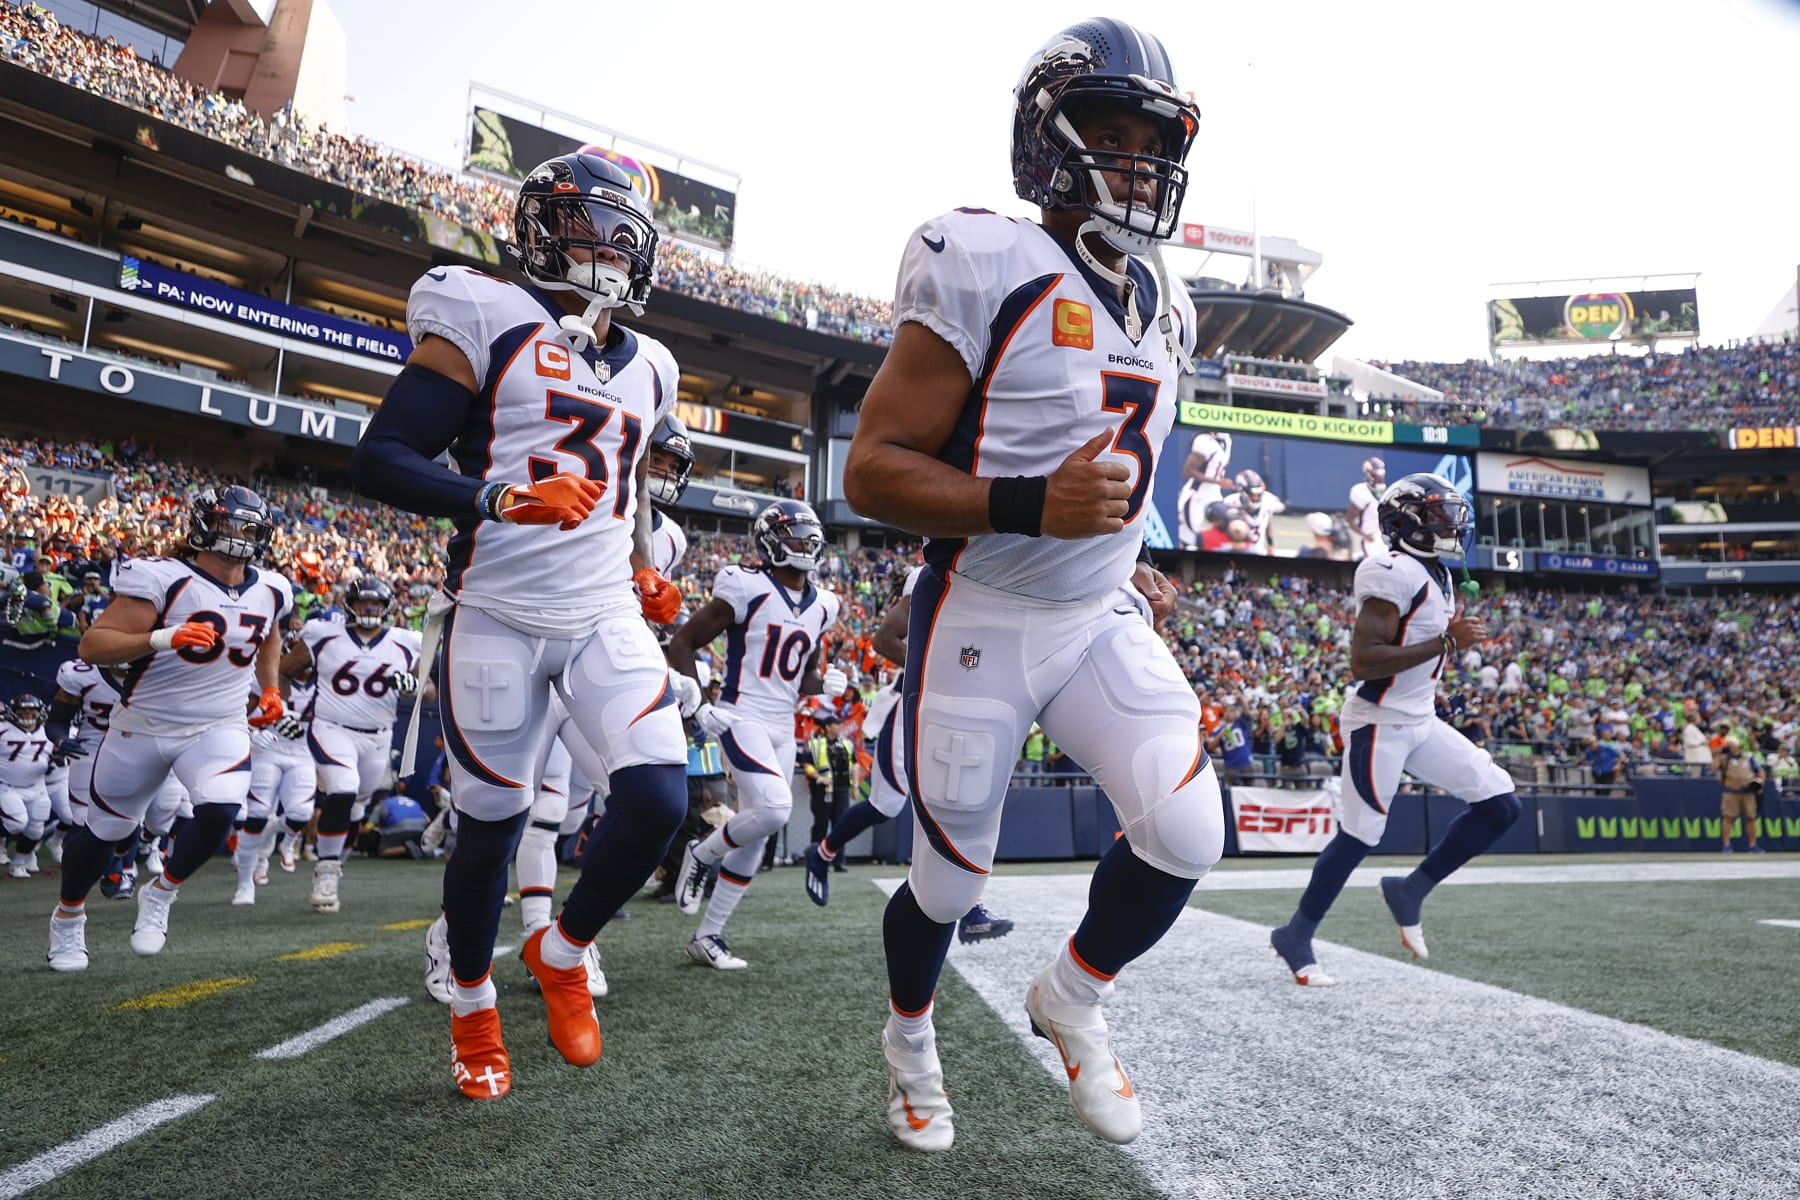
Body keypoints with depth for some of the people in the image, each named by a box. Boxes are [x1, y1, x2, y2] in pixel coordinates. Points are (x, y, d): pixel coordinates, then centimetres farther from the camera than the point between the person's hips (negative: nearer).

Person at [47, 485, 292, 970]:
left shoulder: (270, 591, 0)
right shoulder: (163, 579, -18)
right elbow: (92, 646, -23)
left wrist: (270, 688, 11)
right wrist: (163, 638, -38)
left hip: (220, 728, 3)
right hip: (143, 726, -2)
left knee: (219, 811, -22)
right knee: (105, 829, 15)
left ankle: (160, 894, 7)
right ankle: (68, 916, 44)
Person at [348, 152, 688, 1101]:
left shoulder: (646, 367, 15)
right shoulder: (488, 321, -4)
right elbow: (379, 459, -9)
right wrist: (497, 498, -25)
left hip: (607, 617, 5)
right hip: (498, 617, -4)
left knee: (660, 801, -10)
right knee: (491, 824, 5)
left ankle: (563, 951, 19)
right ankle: (471, 1006, 33)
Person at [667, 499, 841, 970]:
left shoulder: (821, 605, 10)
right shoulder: (746, 589, -10)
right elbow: (682, 643, -6)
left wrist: (826, 683, -1)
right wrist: (696, 703, -15)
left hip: (783, 729, 7)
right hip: (742, 720, -7)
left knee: (755, 840, 8)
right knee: (774, 808, -26)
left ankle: (707, 936, 21)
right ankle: (702, 855, 4)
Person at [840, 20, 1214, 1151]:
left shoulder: (1159, 309, 10)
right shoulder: (985, 271, -15)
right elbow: (873, 469, -18)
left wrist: (1136, 567, 13)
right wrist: (1031, 507, -29)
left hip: (1105, 618, 6)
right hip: (982, 626, -5)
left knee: (1189, 830, -13)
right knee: (951, 880, 8)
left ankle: (1073, 997, 19)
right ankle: (911, 1039, 42)